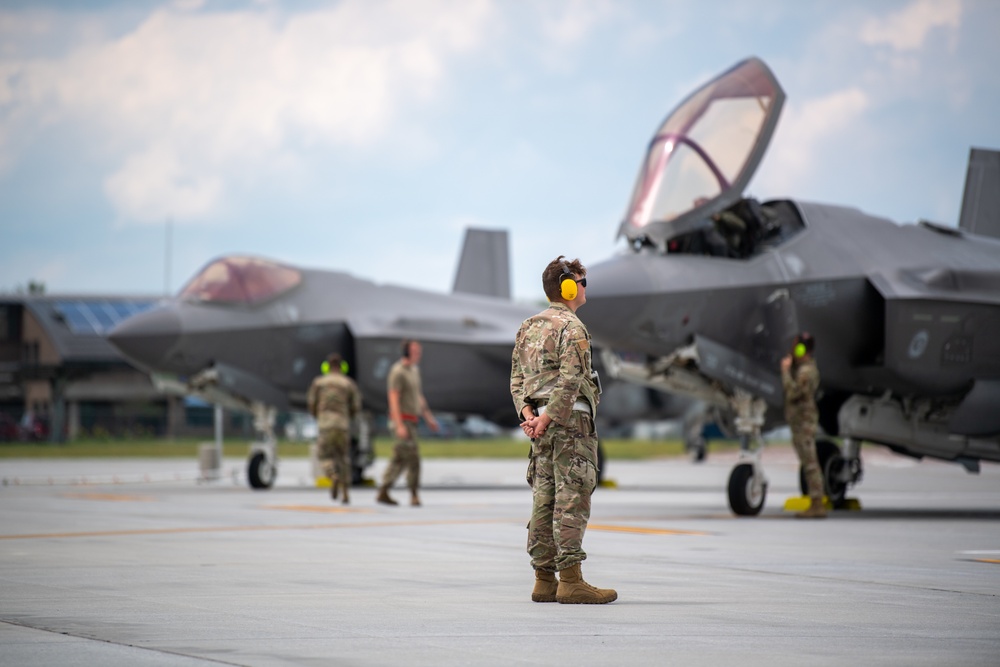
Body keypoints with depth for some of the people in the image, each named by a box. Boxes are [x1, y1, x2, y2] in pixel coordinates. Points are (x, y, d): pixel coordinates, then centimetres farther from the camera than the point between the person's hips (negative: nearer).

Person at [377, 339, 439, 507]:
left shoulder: (414, 370, 15)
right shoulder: (398, 372, -16)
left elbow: (419, 396, 23)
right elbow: (393, 399, -21)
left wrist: (429, 418, 19)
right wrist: (400, 426, -28)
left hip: (410, 421, 10)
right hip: (402, 420, -10)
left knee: (400, 459, 9)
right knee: (412, 457, -9)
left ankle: (383, 493, 12)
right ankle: (414, 495, -3)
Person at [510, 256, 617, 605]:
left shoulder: (528, 327, 17)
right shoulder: (571, 328, -10)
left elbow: (517, 378, 12)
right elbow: (570, 380, -19)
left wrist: (528, 413, 0)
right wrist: (546, 420, -16)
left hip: (544, 423, 9)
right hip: (571, 421, -9)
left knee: (544, 502, 8)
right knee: (572, 501, -9)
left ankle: (545, 581, 9)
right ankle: (571, 582, -11)